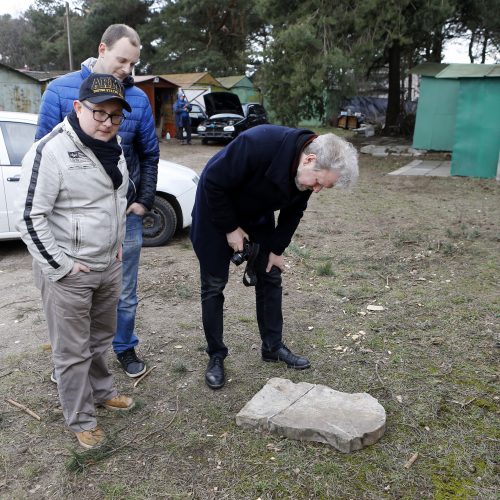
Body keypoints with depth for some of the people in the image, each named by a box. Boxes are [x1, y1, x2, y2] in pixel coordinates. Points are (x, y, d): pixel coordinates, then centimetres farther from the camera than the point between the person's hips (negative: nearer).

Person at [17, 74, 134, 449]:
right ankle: (81, 421, 26)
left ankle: (102, 392, 45)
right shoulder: (50, 152, -20)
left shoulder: (112, 148, 5)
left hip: (109, 266, 7)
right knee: (73, 351, 8)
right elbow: (30, 218, -19)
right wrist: (60, 266, -18)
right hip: (68, 273, -7)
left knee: (101, 338, 23)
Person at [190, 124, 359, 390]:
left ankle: (273, 347, 22)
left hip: (258, 218, 6)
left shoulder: (307, 173, -17)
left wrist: (277, 248, -1)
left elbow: (293, 211, 0)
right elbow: (213, 183, -29)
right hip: (217, 212, -6)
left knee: (270, 278, 7)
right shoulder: (257, 144, -39)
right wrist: (230, 228, -21)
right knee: (214, 285, -1)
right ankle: (216, 357, 13)